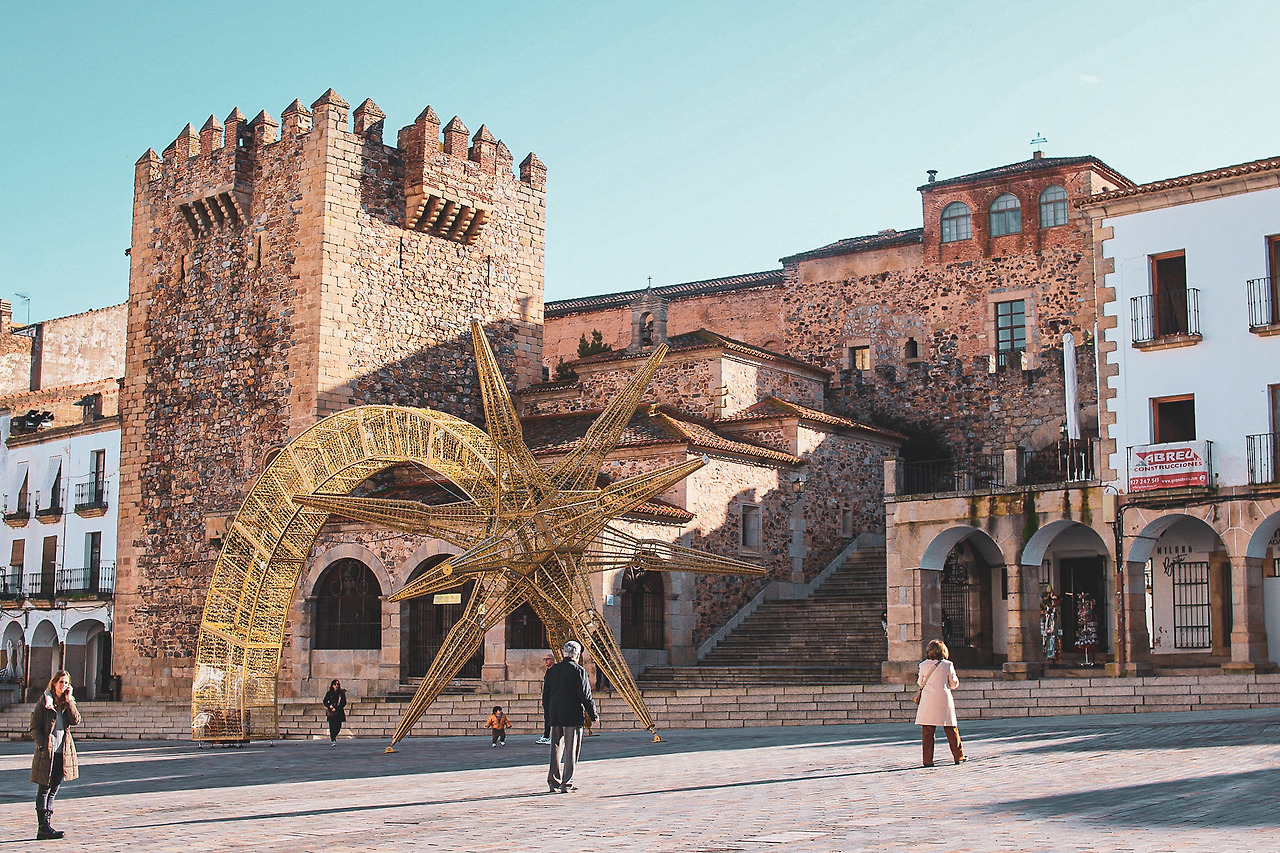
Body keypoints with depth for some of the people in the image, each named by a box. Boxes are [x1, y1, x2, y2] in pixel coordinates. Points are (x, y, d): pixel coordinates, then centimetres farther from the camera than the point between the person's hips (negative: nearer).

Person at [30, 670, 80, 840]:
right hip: (47, 752, -5)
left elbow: (76, 720, -3)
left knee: (53, 790, 8)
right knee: (44, 789, -5)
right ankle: (44, 827, -5)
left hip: (63, 752, 5)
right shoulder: (44, 701, -2)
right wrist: (42, 745, -14)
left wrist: (68, 701, -7)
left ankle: (45, 826, 13)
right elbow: (34, 727, -3)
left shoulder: (69, 702, 11)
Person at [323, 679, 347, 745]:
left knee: (338, 727, 0)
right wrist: (329, 706, -10)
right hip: (331, 712, -1)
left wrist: (336, 708, -10)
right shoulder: (329, 693, 7)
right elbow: (325, 702, 10)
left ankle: (333, 737, 27)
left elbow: (344, 703, 0)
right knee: (332, 726, -10)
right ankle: (333, 741, -7)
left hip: (339, 712, 1)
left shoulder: (342, 693, 5)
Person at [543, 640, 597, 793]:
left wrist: (548, 716, 20)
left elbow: (545, 696, 12)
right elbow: (585, 695, -11)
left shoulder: (552, 670, 8)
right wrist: (593, 714, -1)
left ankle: (554, 781, 12)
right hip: (573, 717, -5)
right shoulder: (578, 670, -9)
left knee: (556, 749, 12)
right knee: (571, 750, 0)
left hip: (555, 716, 5)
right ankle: (567, 783, 0)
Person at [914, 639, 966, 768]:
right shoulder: (948, 665, -2)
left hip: (928, 701, 0)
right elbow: (954, 684, 3)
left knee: (927, 731, 2)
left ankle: (927, 760, -1)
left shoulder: (923, 665, 1)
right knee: (951, 729, 10)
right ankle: (958, 756, 17)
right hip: (944, 700, 0)